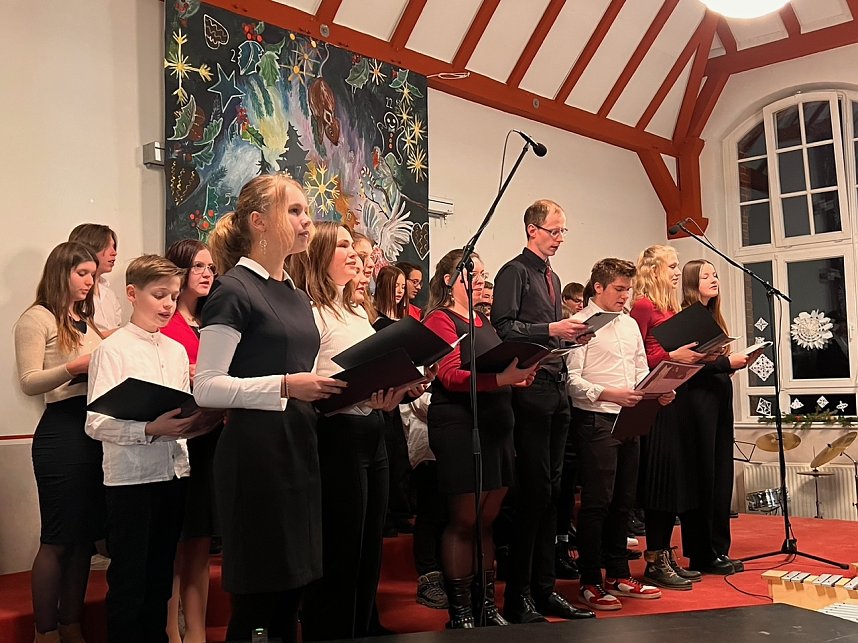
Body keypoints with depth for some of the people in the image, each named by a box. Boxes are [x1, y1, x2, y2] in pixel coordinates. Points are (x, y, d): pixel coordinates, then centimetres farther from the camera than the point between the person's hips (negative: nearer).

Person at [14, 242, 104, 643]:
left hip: (95, 429, 7)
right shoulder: (37, 319, -3)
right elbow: (29, 383, -11)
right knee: (57, 540, 0)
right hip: (61, 432, -7)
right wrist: (75, 367, -23)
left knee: (84, 536, 11)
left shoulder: (86, 322, 19)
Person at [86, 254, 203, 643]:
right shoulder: (113, 349, -7)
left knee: (160, 577, 15)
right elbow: (96, 423, -15)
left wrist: (190, 424, -5)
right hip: (131, 476, -6)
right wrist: (150, 430, -26)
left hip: (172, 472, 6)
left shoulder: (176, 350, 12)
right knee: (128, 581, 2)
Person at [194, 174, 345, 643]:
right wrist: (286, 385, -23)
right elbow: (207, 388, -15)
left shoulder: (297, 297, 16)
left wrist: (340, 391, 5)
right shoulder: (233, 291, -9)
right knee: (259, 597, -1)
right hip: (255, 452, -8)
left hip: (299, 450, 8)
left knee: (292, 588, 13)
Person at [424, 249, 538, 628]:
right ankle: (459, 611, 8)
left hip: (496, 425, 7)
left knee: (487, 522, 11)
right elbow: (451, 376, -17)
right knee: (464, 522, -1)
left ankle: (487, 604, 19)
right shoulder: (440, 319, -5)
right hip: (459, 426, -7)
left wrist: (518, 376, -2)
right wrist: (500, 378, -30)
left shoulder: (483, 321, 19)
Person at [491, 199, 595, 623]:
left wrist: (571, 335, 7)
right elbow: (503, 327, -14)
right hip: (530, 388, -8)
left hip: (557, 388, 9)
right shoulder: (515, 272, -4)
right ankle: (518, 597, 1)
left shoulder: (552, 278, 21)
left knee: (550, 491, 9)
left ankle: (543, 589, 17)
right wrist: (550, 330, -19)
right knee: (534, 490, -7)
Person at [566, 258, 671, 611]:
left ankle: (618, 575, 23)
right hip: (595, 420, -8)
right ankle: (590, 582, 5)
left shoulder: (630, 324, 17)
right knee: (597, 502, -4)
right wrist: (609, 394, -25)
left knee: (623, 501, 13)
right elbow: (572, 379, -14)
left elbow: (641, 371, 20)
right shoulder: (581, 324, -7)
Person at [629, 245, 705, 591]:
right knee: (660, 477, -6)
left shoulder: (672, 307, 18)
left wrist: (693, 356, 6)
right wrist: (672, 357, -20)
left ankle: (666, 557, 19)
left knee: (677, 476, 10)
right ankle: (654, 562, 2)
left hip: (676, 397, 9)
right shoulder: (643, 306, -8)